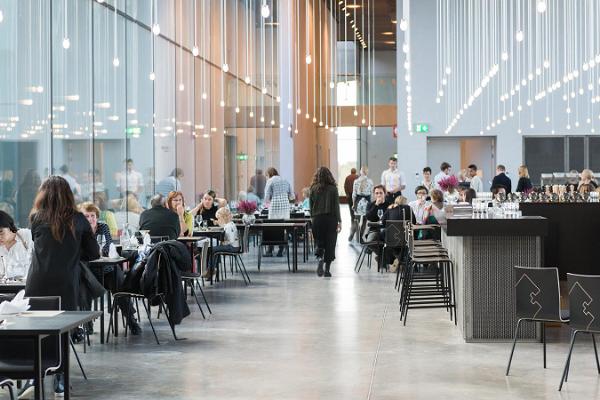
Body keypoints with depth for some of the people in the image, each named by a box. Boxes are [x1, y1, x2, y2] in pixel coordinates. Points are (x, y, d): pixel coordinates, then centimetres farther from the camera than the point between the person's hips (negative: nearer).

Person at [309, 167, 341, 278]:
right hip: (331, 219, -1)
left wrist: (313, 217, 13)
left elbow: (311, 206, 3)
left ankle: (320, 259, -18)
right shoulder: (333, 189, -6)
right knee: (330, 244, 6)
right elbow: (336, 206, -6)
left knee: (319, 243, 10)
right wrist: (339, 221, -3)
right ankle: (327, 270, 5)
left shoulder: (313, 189, 0)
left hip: (317, 219, 1)